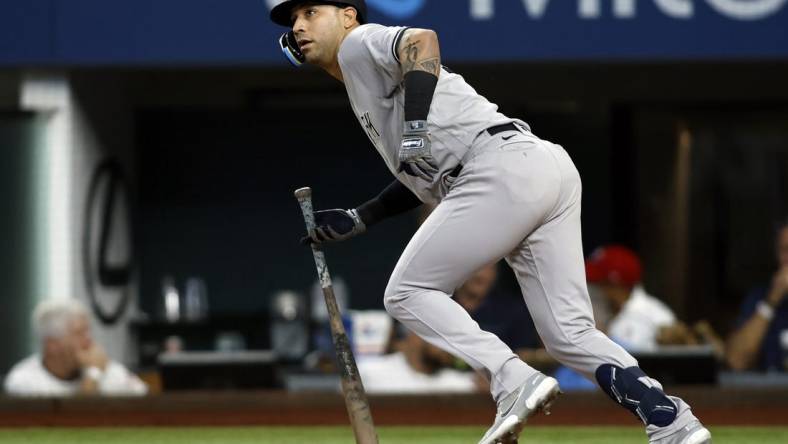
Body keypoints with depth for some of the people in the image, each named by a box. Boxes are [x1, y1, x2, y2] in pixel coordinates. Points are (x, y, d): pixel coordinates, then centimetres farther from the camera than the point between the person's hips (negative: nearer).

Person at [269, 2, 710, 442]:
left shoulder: (359, 43, 8)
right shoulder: (366, 91, 34)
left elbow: (423, 40, -14)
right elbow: (423, 175, 33)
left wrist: (415, 129, -23)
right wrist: (356, 220, 30)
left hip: (504, 170, -9)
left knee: (408, 293, 0)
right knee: (569, 333, 5)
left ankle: (515, 381, -16)